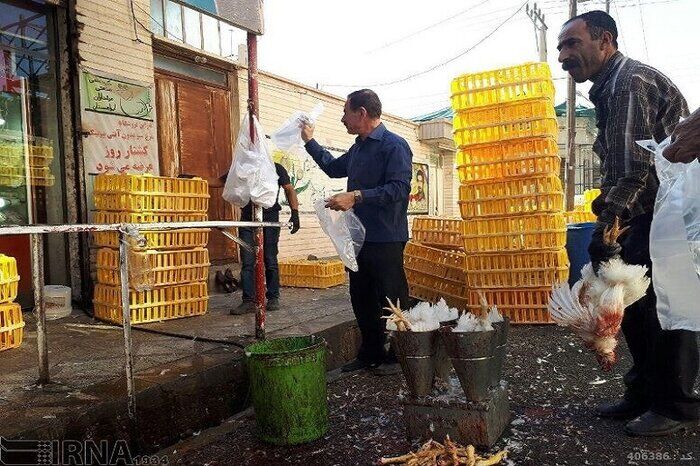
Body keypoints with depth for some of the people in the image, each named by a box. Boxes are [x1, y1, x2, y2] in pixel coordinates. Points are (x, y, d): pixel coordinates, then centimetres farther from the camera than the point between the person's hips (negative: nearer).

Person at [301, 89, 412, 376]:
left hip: (386, 239, -9)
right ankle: (370, 354, 28)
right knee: (361, 299, 15)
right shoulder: (358, 148, 17)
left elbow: (399, 188, -23)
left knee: (391, 301, 1)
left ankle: (398, 357, 16)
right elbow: (334, 168, 34)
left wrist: (356, 196, -28)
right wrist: (310, 141, 32)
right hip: (359, 237, 9)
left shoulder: (394, 145, -11)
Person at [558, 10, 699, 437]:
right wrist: (606, 223, 11)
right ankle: (644, 394, 23)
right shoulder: (611, 88, 15)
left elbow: (632, 172, -24)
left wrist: (604, 230, -21)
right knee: (633, 299, 11)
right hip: (652, 212, 10)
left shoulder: (629, 82, -17)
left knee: (662, 305, -5)